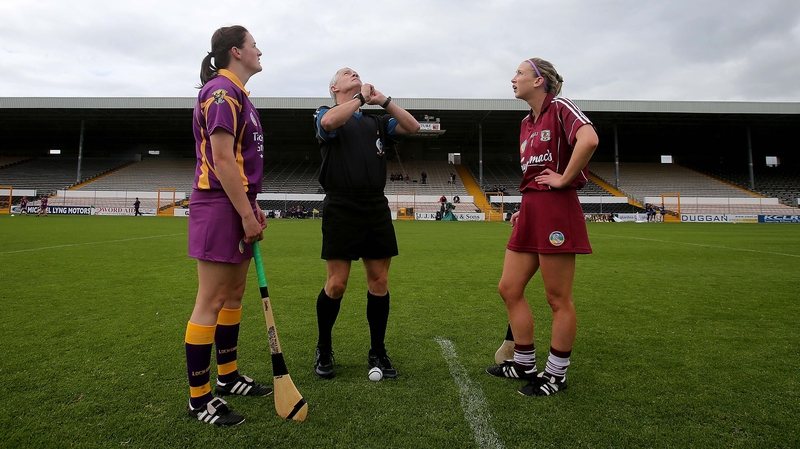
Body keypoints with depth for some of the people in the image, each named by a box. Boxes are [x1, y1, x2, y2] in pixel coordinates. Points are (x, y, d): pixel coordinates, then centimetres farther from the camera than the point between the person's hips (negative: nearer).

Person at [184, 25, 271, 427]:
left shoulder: (237, 94, 20)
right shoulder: (221, 90, -11)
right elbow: (221, 159, -20)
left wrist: (252, 207, 19)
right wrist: (246, 215, -19)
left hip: (236, 207, 10)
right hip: (219, 208, -10)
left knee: (234, 293, 15)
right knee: (211, 301, -4)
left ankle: (228, 377, 30)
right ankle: (199, 398, 9)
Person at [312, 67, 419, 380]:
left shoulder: (376, 122, 21)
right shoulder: (326, 114, 8)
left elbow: (412, 127, 9)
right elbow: (329, 122, -18)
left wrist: (383, 100, 6)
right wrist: (361, 97, -5)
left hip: (376, 209, 4)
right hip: (341, 209, -4)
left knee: (379, 281, 4)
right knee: (336, 284, -3)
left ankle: (378, 353, 19)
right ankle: (324, 350, 19)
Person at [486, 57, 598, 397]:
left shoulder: (559, 108, -6)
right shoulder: (527, 123, 19)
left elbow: (589, 139, -25)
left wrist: (564, 179, -18)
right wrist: (525, 207, 15)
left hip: (556, 210, -9)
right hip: (530, 211, 9)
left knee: (558, 298, 1)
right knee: (509, 289, 9)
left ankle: (556, 375, 17)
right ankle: (524, 364, 25)